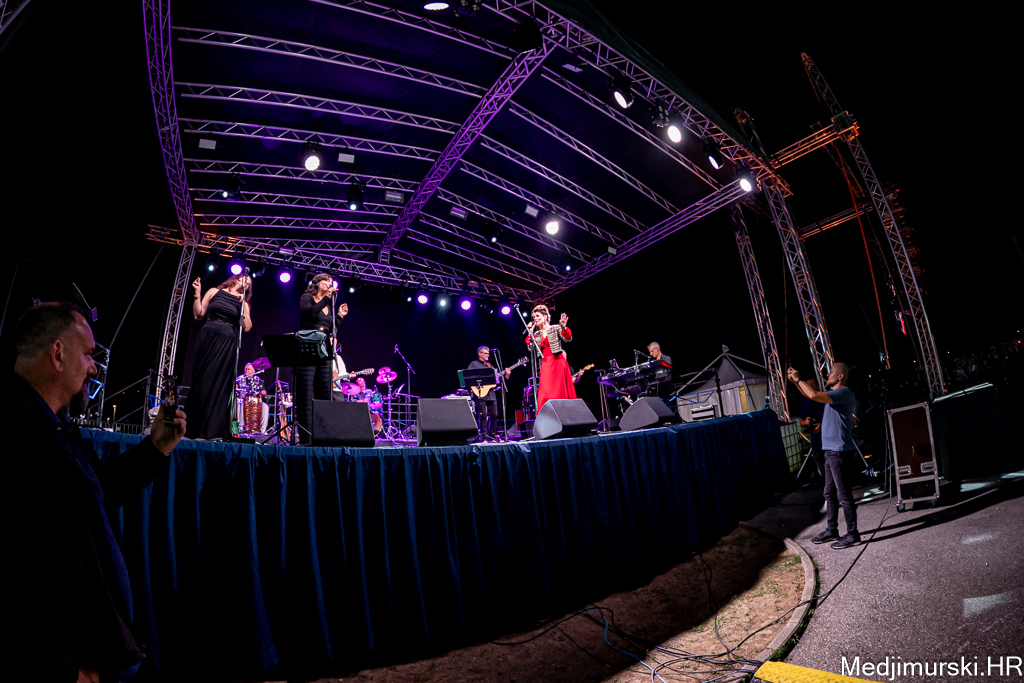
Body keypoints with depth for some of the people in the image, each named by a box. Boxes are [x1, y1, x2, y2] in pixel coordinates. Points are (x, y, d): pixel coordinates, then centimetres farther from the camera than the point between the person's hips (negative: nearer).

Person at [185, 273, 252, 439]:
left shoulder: (243, 302, 13)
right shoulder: (215, 291, 12)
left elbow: (247, 327, 1)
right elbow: (198, 315, 8)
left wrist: (243, 306, -2)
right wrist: (197, 293, 1)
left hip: (227, 343, 0)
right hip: (208, 337, 0)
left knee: (220, 383, -3)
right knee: (202, 380, 0)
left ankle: (213, 430, 1)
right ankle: (192, 427, 9)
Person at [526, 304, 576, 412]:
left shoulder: (556, 328, 1)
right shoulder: (537, 334, 15)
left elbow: (568, 339, -13)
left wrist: (564, 328, -30)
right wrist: (530, 333, 1)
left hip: (558, 362, -4)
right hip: (545, 364, 4)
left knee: (560, 390, -4)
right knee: (546, 392, -4)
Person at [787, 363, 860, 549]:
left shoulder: (844, 393, -14)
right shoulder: (834, 394, 16)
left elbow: (814, 395, -28)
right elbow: (810, 395, 27)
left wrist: (798, 379, -14)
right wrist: (795, 381, 15)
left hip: (840, 452, -10)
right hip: (831, 451, 10)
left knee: (844, 495, -3)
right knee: (830, 493, 15)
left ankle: (852, 534, 6)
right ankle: (831, 530, 23)